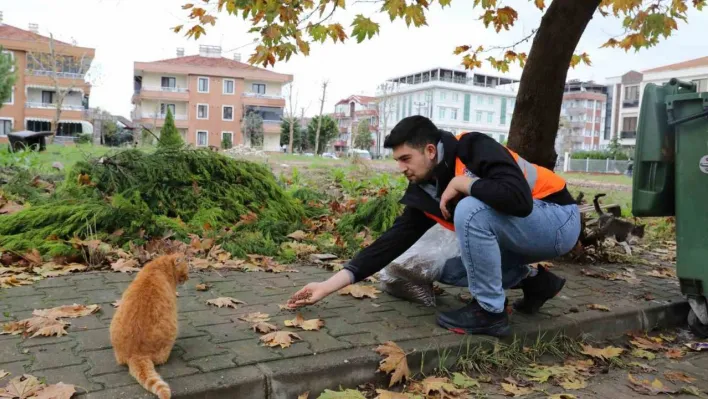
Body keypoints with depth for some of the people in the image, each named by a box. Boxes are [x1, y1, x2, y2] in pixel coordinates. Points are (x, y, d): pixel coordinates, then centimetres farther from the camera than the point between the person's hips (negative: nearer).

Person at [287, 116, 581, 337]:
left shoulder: (475, 148, -24)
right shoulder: (425, 192, -3)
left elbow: (519, 199, -39)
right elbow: (394, 240, -6)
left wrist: (462, 183, -25)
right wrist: (329, 285, -10)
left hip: (558, 220, -8)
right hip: (518, 233, 8)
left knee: (469, 209, -30)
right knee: (448, 271, 4)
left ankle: (489, 312, -14)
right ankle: (534, 281, 13)